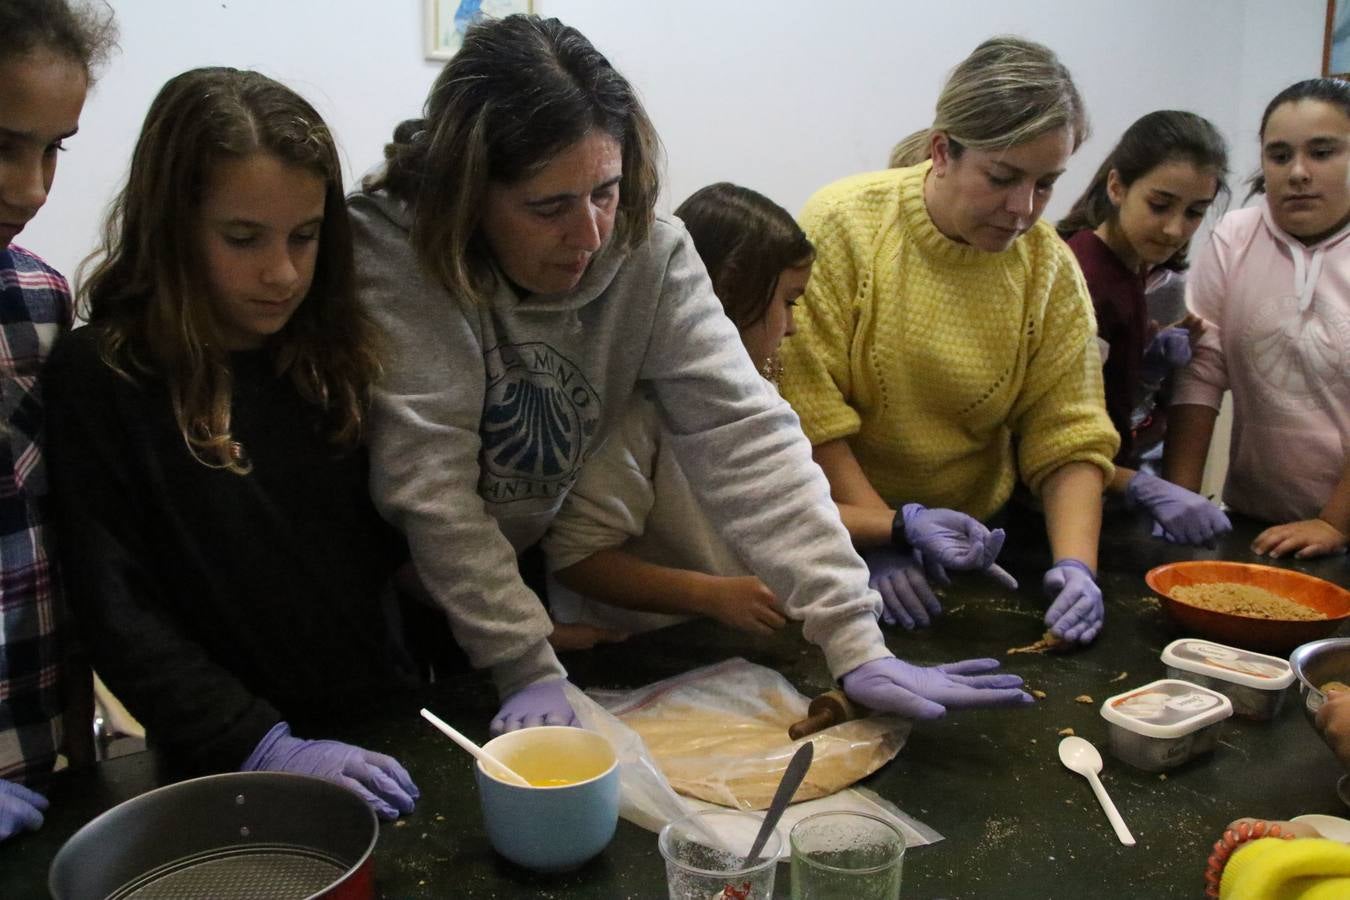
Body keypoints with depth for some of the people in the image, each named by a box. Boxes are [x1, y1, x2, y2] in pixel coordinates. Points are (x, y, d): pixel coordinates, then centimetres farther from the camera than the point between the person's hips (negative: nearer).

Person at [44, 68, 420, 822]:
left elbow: (404, 548, 7)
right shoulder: (100, 378, -7)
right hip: (227, 775, -2)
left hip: (383, 742, 3)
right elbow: (120, 617, -10)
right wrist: (263, 750, -18)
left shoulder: (340, 357, 3)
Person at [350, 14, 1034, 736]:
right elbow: (430, 485, -24)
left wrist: (856, 644, -29)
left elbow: (743, 433, -22)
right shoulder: (389, 251, -23)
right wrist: (528, 670, -26)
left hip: (539, 566, 3)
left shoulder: (648, 251, -15)